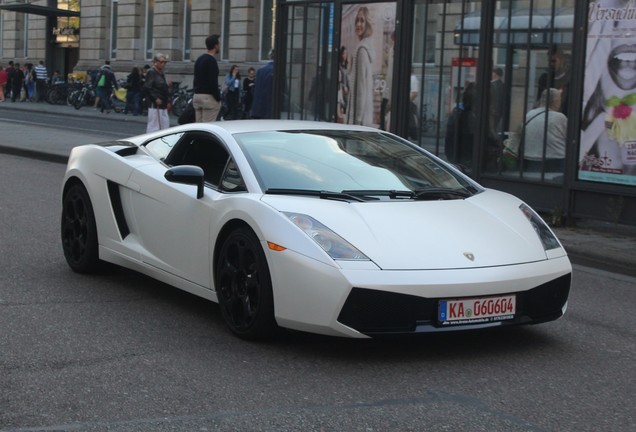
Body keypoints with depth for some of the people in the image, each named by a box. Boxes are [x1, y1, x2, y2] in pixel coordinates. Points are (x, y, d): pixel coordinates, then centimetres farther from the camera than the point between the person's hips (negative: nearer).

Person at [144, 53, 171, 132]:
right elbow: (147, 88, -17)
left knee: (165, 124, 9)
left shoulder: (161, 74, 19)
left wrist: (168, 102, 16)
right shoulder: (151, 73, -9)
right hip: (154, 105, -9)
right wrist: (155, 99, -21)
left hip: (162, 105, 9)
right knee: (154, 125, -8)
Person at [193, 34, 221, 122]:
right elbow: (213, 82, -19)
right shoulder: (211, 60, -13)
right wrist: (218, 98, -14)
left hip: (196, 96, 9)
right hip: (209, 97, -9)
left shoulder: (199, 59, 16)